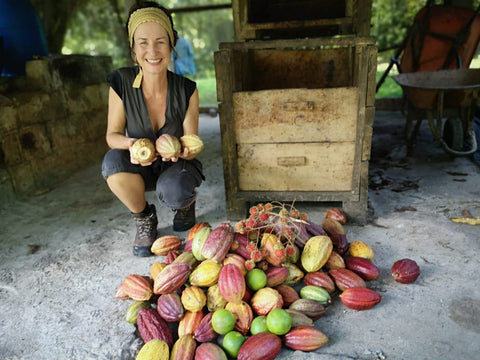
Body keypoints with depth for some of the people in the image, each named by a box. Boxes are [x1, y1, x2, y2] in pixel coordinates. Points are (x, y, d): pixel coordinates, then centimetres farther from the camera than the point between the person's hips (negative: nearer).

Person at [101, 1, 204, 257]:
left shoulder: (187, 90, -16)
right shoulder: (121, 82, -16)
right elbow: (112, 134, -8)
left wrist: (180, 149, -36)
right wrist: (130, 143, -32)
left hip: (176, 166, -1)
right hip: (141, 168, 2)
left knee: (173, 193, -34)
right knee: (113, 161, -31)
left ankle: (187, 203, 9)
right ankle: (144, 219, -1)